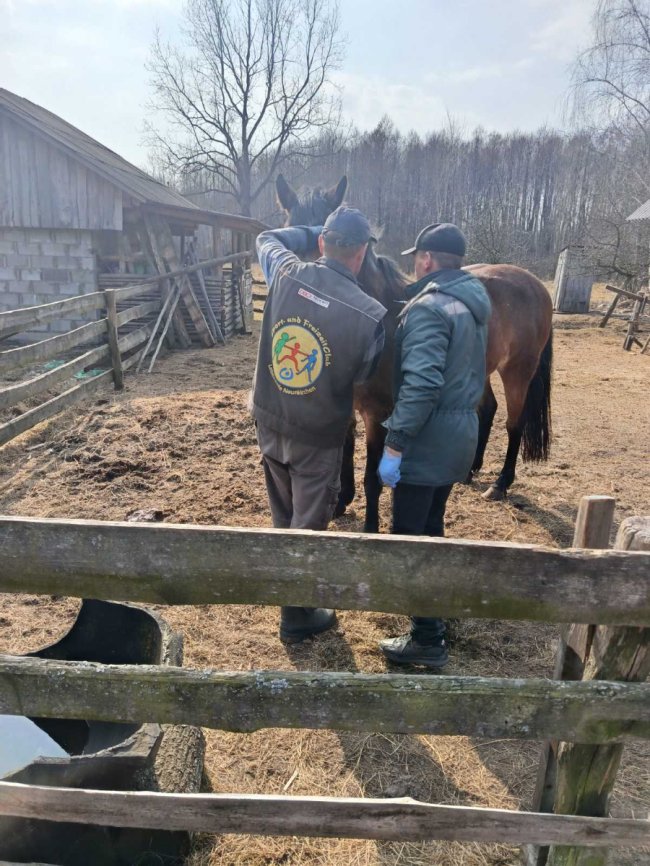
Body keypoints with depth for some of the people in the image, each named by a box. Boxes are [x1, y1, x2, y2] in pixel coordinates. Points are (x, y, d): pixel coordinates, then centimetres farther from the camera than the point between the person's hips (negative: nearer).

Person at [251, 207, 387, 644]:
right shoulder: (371, 315, -21)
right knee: (308, 525, 12)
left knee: (284, 517, 24)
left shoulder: (286, 274, -11)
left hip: (268, 421, 5)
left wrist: (317, 234, 14)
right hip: (317, 436, -5)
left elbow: (267, 238, 13)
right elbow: (363, 376, -5)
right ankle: (297, 616, 28)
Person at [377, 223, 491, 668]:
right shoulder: (474, 301, 12)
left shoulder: (429, 307, -19)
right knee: (431, 527, 23)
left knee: (409, 535, 1)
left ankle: (429, 640, 9)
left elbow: (420, 384, -28)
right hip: (461, 431, 9)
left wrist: (394, 444, -25)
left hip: (430, 436, -9)